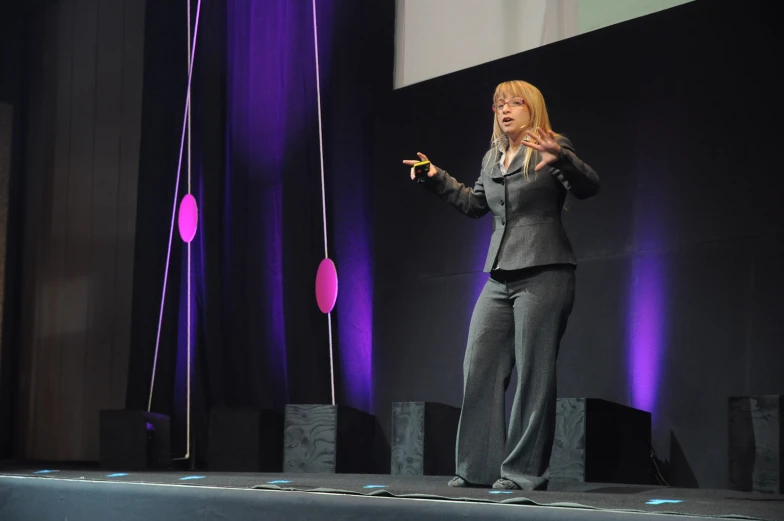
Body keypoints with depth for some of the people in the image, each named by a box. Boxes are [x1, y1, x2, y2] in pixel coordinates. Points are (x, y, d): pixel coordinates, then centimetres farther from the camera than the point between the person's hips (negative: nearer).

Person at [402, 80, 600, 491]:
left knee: (532, 373, -5)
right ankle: (478, 467, 11)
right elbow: (474, 203, 32)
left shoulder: (551, 148, -3)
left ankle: (525, 471, 2)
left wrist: (562, 159, -36)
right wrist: (436, 179, 23)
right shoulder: (492, 159, 17)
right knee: (479, 370, 4)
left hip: (543, 274, -7)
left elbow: (588, 187, -18)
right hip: (500, 277, 7)